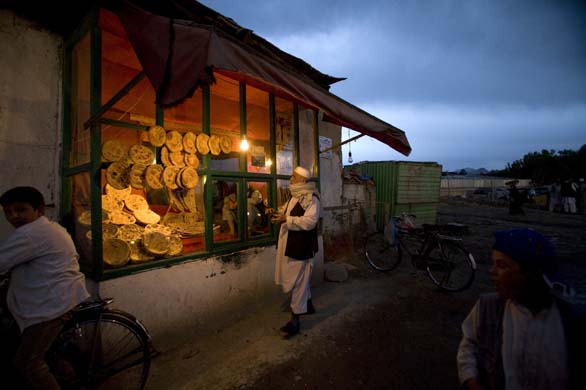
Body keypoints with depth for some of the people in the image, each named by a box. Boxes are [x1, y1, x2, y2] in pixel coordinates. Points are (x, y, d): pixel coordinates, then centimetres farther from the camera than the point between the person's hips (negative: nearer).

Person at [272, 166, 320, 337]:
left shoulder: (311, 198, -16)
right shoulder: (295, 196, 13)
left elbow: (309, 221, -26)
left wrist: (286, 219, -28)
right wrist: (279, 214, 5)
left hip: (301, 246, -9)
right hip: (289, 244, 10)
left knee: (298, 281, -1)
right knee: (297, 278, 22)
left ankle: (295, 319, 10)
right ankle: (308, 305, 42)